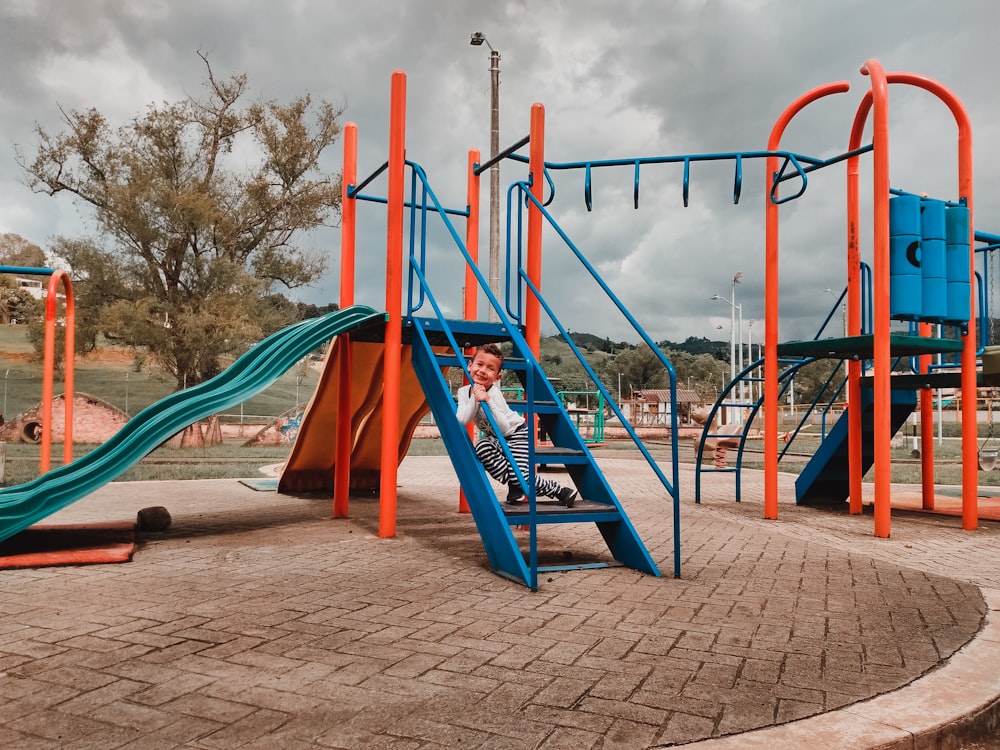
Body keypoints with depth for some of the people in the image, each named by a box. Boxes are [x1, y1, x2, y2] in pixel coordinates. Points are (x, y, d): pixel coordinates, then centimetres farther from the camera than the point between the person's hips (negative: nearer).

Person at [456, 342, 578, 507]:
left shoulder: (494, 394, -27)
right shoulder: (464, 391, -12)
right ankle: (514, 485, -8)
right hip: (494, 437, 5)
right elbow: (462, 420, -27)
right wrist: (475, 399, -37)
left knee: (520, 477, -18)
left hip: (516, 434, -5)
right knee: (482, 448, -28)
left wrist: (488, 401, -42)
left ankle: (560, 491, 5)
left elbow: (504, 428, -36)